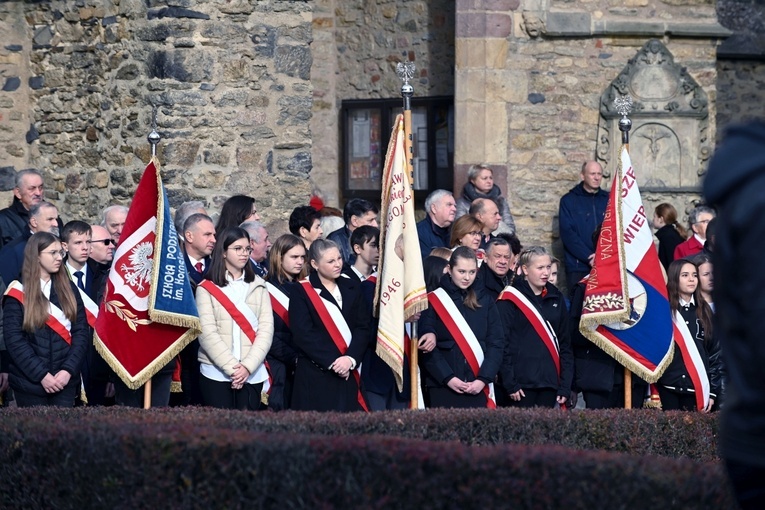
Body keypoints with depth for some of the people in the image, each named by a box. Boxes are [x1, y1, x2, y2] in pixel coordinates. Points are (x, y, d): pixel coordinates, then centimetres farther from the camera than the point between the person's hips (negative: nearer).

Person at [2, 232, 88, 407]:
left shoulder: (68, 289, 9)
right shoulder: (18, 293, -2)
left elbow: (81, 332, 5)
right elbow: (13, 340, -8)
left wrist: (69, 370, -9)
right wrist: (41, 374, -15)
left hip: (65, 381, 3)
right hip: (29, 382, -3)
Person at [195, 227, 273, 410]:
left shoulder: (258, 287, 12)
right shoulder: (206, 289, 3)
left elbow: (266, 330, 3)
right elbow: (207, 333, -6)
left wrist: (247, 366, -10)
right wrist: (231, 368, -15)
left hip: (252, 374, 2)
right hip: (215, 373, -2)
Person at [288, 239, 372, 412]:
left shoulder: (351, 289, 13)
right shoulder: (302, 292, -1)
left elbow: (364, 327, 6)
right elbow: (303, 334, -9)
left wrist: (351, 359, -11)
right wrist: (332, 362, -15)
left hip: (349, 374, 4)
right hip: (315, 376, -4)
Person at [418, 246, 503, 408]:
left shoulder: (485, 301, 12)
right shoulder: (433, 301, 3)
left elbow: (496, 343, 7)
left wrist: (483, 378, -6)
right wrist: (448, 378, -13)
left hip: (478, 388, 2)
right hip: (443, 387, -2)